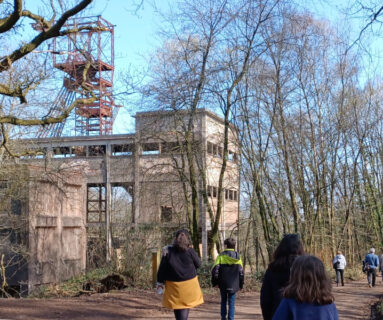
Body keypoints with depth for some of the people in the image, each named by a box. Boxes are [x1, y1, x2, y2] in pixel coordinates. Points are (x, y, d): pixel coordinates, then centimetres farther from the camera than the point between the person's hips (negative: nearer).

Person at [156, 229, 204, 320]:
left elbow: (162, 268, -3)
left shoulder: (168, 251, -8)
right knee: (185, 309, 4)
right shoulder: (190, 251, -12)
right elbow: (198, 264, 2)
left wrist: (160, 282, 6)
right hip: (189, 284, -1)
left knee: (177, 309, 16)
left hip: (174, 285, 1)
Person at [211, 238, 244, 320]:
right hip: (234, 285, 1)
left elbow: (215, 270, -11)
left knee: (223, 302, 16)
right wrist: (241, 284, 12)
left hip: (223, 284, -1)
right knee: (232, 303, 6)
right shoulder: (237, 256, 0)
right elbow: (241, 272, 3)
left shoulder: (221, 256, -8)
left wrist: (215, 282, 0)